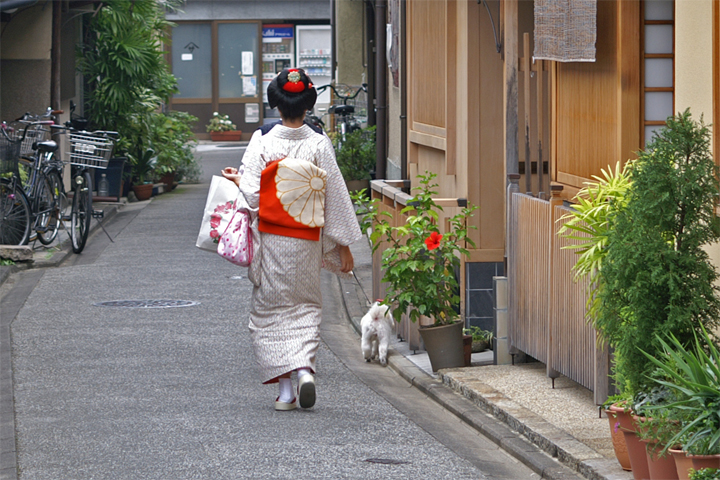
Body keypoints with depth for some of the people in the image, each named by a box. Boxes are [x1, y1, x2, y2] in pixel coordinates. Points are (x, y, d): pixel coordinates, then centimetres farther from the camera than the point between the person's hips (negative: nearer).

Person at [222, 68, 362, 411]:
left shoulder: (262, 140, -9)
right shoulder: (319, 144, -5)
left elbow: (251, 193, -14)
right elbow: (335, 195, -2)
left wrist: (236, 179, 7)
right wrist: (343, 244, 4)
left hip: (271, 238, -1)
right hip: (306, 242, 1)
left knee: (271, 308, 8)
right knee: (306, 306, 15)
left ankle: (286, 389, 4)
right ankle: (305, 368, -6)